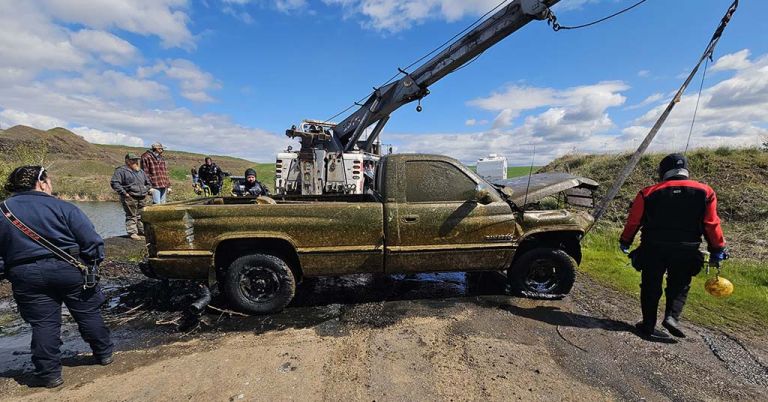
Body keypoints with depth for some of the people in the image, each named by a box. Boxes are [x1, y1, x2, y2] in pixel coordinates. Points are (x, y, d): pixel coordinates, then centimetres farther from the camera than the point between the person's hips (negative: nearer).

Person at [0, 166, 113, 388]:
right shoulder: (61, 207, -9)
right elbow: (91, 240, -14)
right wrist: (94, 261, 0)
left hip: (26, 276, 3)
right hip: (69, 269, -3)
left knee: (43, 323, 10)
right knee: (88, 313, 12)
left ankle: (49, 373, 16)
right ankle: (104, 353, 26)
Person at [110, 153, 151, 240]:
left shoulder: (141, 171, 20)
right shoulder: (121, 171, -2)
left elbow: (148, 183, 28)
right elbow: (114, 183, -10)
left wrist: (146, 192, 15)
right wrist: (124, 193, -14)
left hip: (142, 198, 6)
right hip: (130, 198, -6)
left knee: (141, 216, 9)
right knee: (131, 216, -4)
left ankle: (142, 233, 16)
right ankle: (132, 233, 0)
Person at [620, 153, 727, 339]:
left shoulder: (648, 193, -5)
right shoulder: (705, 192, -1)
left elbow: (633, 221, -1)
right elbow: (712, 225, 0)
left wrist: (625, 242, 12)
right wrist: (718, 250, 12)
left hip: (653, 249, -1)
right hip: (686, 251, 1)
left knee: (650, 287, 11)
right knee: (679, 286, 19)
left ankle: (648, 325, 16)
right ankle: (672, 316, 2)